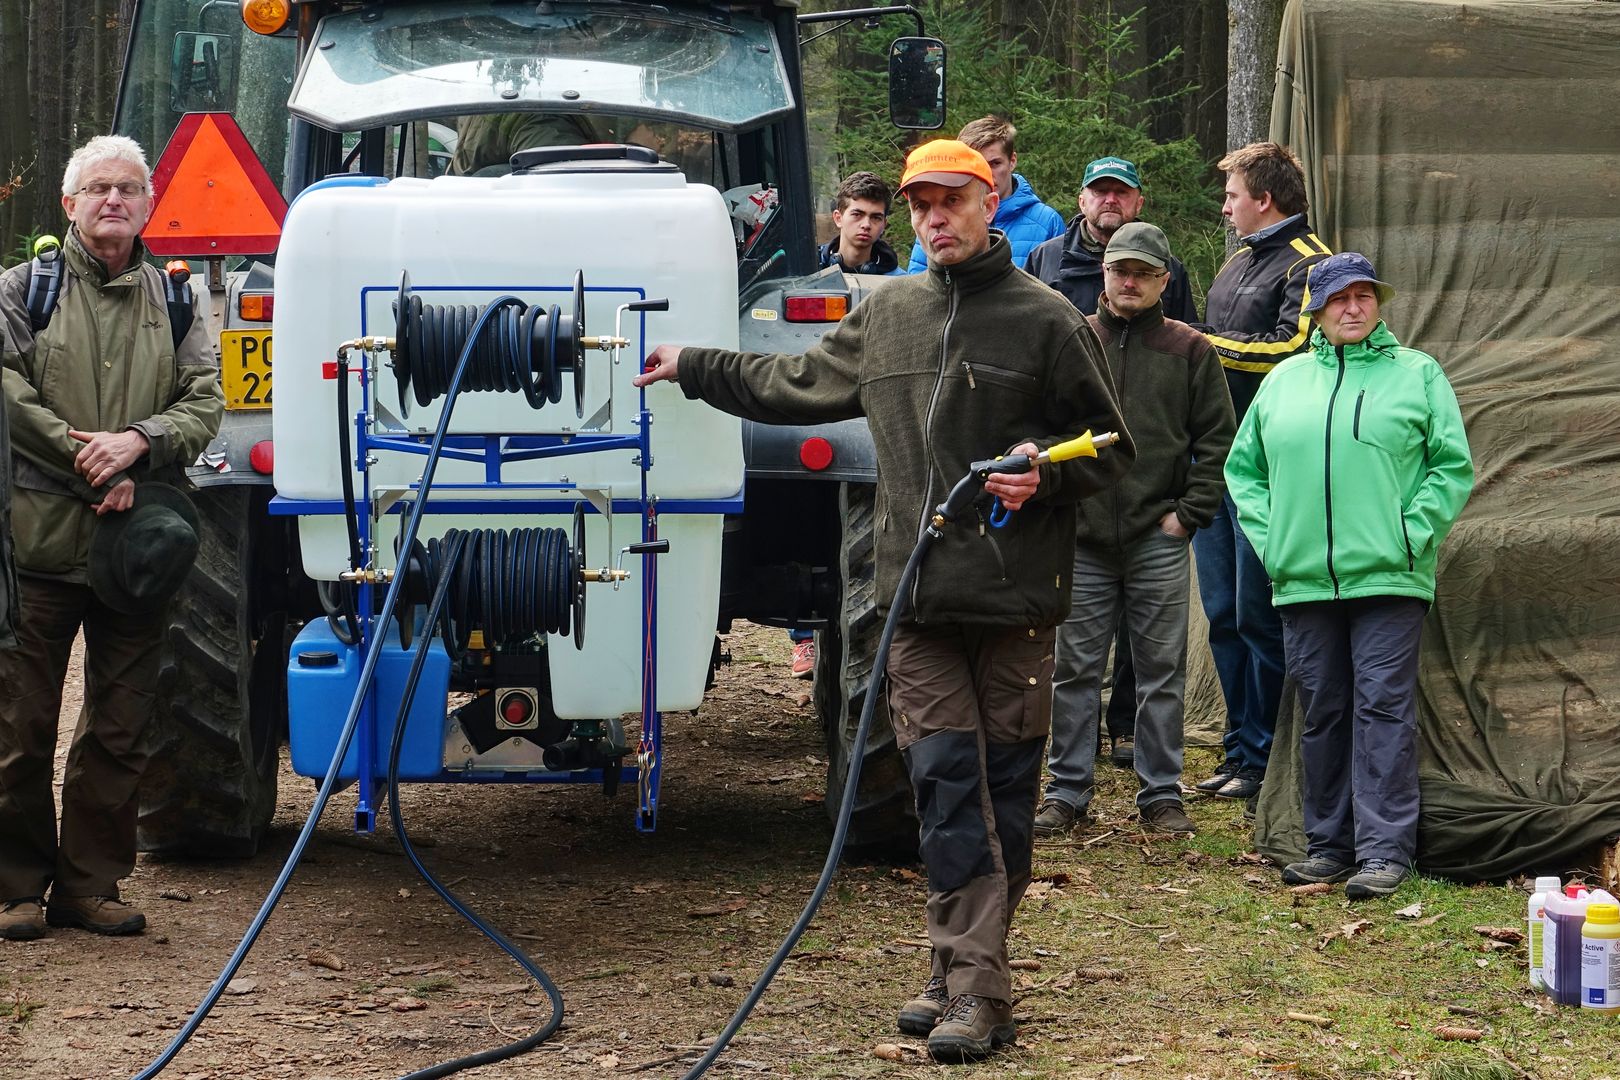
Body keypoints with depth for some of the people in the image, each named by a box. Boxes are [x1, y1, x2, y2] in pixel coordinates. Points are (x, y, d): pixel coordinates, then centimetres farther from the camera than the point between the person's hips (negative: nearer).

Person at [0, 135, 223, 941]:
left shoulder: (175, 303, 13)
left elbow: (204, 405, 5)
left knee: (119, 730, 5)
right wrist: (85, 460, -13)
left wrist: (138, 443, -14)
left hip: (131, 542, 3)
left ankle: (90, 883, 14)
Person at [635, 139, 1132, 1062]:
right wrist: (691, 367, 32)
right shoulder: (886, 316, 15)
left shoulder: (1046, 320, 1)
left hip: (1016, 602, -4)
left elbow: (1112, 448, 5)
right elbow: (793, 387, 29)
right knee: (945, 783, -1)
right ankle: (972, 979, 2)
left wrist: (1045, 474, -12)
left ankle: (973, 979, 2)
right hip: (920, 603, 4)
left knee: (1002, 789, -1)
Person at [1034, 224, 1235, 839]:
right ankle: (1067, 792, 11)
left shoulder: (1189, 350, 5)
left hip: (1159, 540, 0)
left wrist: (1189, 513, -2)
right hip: (1081, 537, 0)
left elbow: (1217, 440, 6)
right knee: (1075, 670, 4)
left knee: (1162, 672, 5)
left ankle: (1161, 795, 12)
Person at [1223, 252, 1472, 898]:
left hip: (1388, 579, -3)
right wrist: (1269, 538, 6)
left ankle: (1385, 850, -7)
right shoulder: (1285, 379, 15)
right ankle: (1329, 845, 15)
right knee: (1321, 712, 7)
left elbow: (1452, 466, 2)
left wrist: (1411, 535, -7)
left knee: (1384, 707, -7)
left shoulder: (1417, 373, 6)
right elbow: (1244, 467, 20)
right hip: (1303, 580, 3)